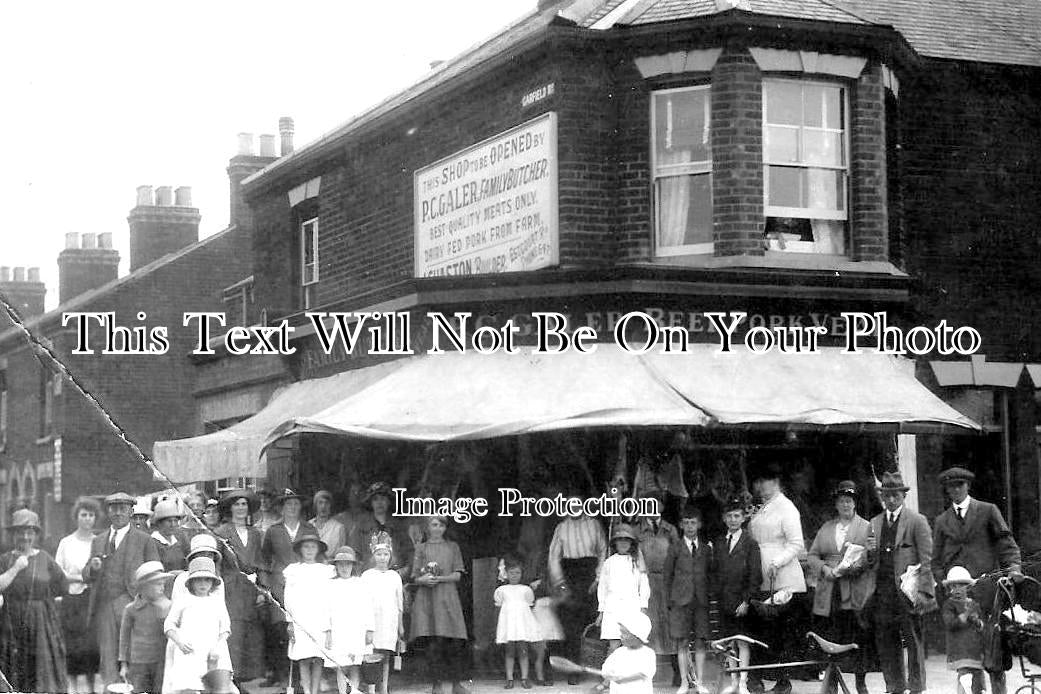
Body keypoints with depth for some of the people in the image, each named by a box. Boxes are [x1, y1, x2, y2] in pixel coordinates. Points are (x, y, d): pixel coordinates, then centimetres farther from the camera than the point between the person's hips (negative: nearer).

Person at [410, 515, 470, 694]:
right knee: (433, 643, -9)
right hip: (426, 599, -1)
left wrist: (440, 579, -11)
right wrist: (423, 580, -13)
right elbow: (415, 577, 10)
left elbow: (457, 575, 7)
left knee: (455, 642, -8)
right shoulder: (421, 548, 15)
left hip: (447, 598, 1)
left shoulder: (452, 547, 16)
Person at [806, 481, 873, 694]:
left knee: (858, 640, -4)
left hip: (855, 593, -3)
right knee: (830, 639, 0)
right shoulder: (826, 528, 18)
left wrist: (854, 567, -18)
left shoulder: (866, 527, 8)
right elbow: (812, 555, 14)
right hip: (828, 593, 3)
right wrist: (825, 569, -5)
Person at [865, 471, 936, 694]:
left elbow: (926, 560, -3)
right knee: (886, 646, 6)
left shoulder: (917, 521, 1)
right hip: (881, 592, 5)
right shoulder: (874, 523, 17)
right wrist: (870, 552, -4)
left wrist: (922, 591, -13)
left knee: (914, 644, -2)